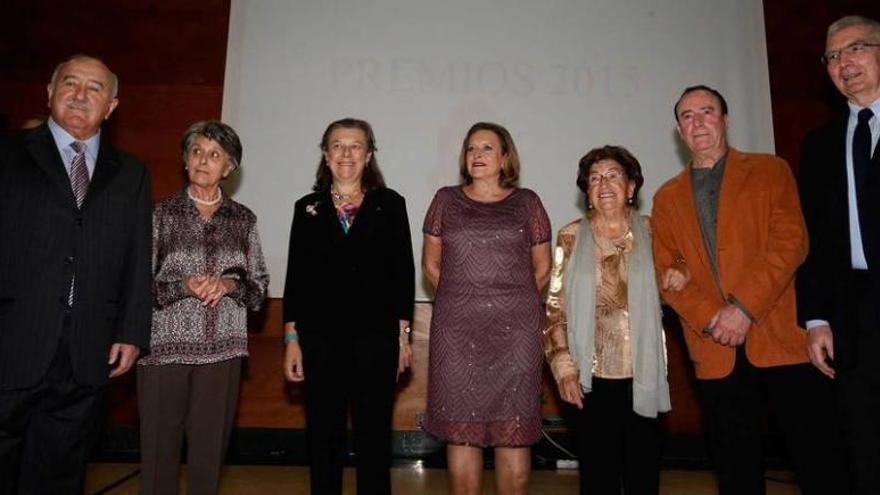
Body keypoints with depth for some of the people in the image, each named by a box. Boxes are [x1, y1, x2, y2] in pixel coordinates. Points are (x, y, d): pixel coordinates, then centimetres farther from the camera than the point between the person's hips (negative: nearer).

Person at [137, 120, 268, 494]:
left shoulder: (243, 219, 8)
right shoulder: (162, 213, 3)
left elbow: (260, 285, 8)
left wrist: (228, 284, -11)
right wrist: (183, 285, -16)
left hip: (222, 348, 2)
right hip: (166, 345, -1)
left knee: (210, 446, 7)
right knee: (159, 444, 3)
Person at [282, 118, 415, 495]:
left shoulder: (390, 204, 4)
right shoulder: (307, 208, 8)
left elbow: (403, 272, 2)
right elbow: (295, 277, 7)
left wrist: (403, 336, -1)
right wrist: (291, 338, 2)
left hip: (375, 340, -1)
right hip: (320, 340, 2)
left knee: (374, 436, 8)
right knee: (322, 436, 11)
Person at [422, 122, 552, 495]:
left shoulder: (526, 202, 8)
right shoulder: (446, 200, 10)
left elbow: (542, 268, 12)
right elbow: (431, 264, 14)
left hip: (514, 329, 0)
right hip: (456, 330, 1)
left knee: (513, 430, 2)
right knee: (461, 429, 3)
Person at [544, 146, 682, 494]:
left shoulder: (651, 232, 5)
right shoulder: (571, 237, 2)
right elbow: (555, 309, 1)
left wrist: (682, 269, -7)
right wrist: (563, 367, -6)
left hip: (643, 373, 1)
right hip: (593, 375, -1)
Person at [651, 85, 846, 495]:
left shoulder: (770, 171, 7)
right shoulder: (667, 197, 14)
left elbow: (791, 241, -6)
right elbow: (665, 270, 4)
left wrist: (743, 308, -16)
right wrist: (711, 319, -10)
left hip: (782, 335, -2)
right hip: (716, 349, 2)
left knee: (817, 457, 4)